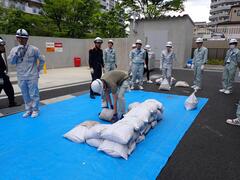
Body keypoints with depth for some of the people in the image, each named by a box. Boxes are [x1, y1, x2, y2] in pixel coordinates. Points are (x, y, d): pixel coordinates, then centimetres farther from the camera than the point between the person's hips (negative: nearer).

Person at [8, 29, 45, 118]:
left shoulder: (33, 49, -7)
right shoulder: (14, 49, 4)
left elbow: (41, 60, 2)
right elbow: (11, 61, -6)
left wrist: (38, 70, 5)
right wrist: (17, 52, -16)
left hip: (32, 77, -4)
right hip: (21, 77, 4)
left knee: (34, 94, 3)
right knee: (25, 95, 14)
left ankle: (35, 110, 19)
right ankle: (28, 110, 29)